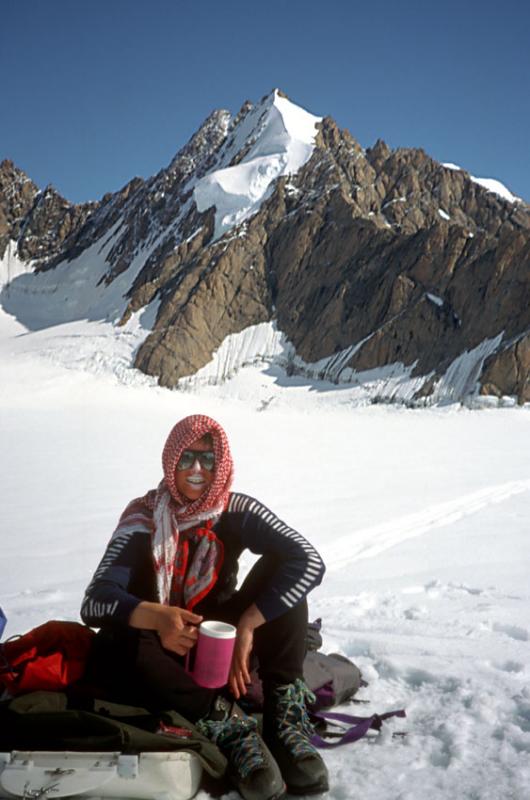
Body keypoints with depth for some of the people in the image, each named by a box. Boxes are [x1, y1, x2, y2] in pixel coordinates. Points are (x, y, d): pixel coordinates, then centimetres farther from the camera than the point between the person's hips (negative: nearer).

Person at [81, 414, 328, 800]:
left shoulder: (237, 511, -14)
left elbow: (310, 561, -28)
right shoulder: (144, 518, -16)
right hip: (166, 647, -1)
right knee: (112, 647, -35)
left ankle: (286, 713, -25)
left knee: (281, 568, -22)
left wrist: (246, 626, -35)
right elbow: (95, 602, -27)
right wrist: (158, 617, -47)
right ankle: (227, 723, -30)